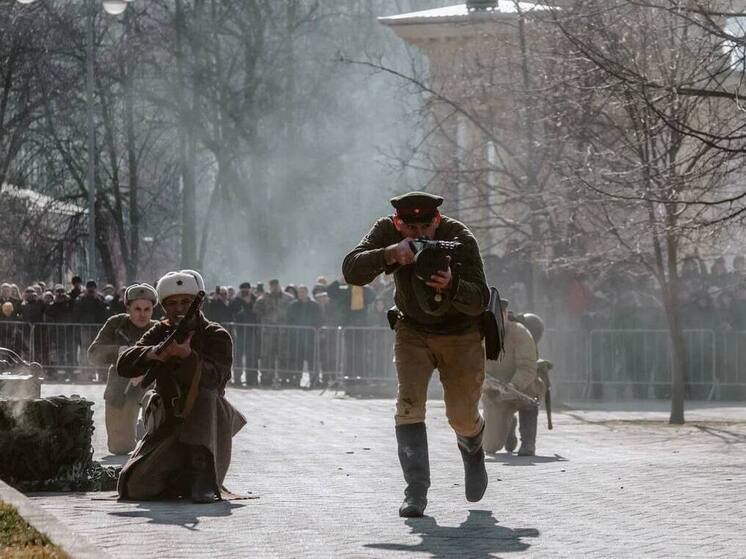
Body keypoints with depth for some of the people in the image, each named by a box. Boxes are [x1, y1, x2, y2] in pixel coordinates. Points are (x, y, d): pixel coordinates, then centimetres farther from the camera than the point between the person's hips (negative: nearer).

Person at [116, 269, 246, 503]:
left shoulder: (216, 336, -8)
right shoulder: (160, 333, 5)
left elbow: (213, 378, -27)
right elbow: (124, 365, -9)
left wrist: (188, 355, -46)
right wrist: (154, 354, -29)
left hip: (206, 421, -4)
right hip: (167, 425, 4)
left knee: (203, 395, -37)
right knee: (135, 487, -13)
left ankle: (204, 480, -36)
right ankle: (184, 479, 18)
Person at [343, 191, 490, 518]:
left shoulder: (460, 239, -26)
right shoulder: (387, 231, -19)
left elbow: (479, 301, -30)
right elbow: (351, 271, -30)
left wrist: (451, 285, -51)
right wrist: (390, 255, -46)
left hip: (460, 334, -1)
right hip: (412, 330, 1)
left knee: (462, 418, 4)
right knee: (409, 405, -17)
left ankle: (472, 450, 41)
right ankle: (416, 492, -16)